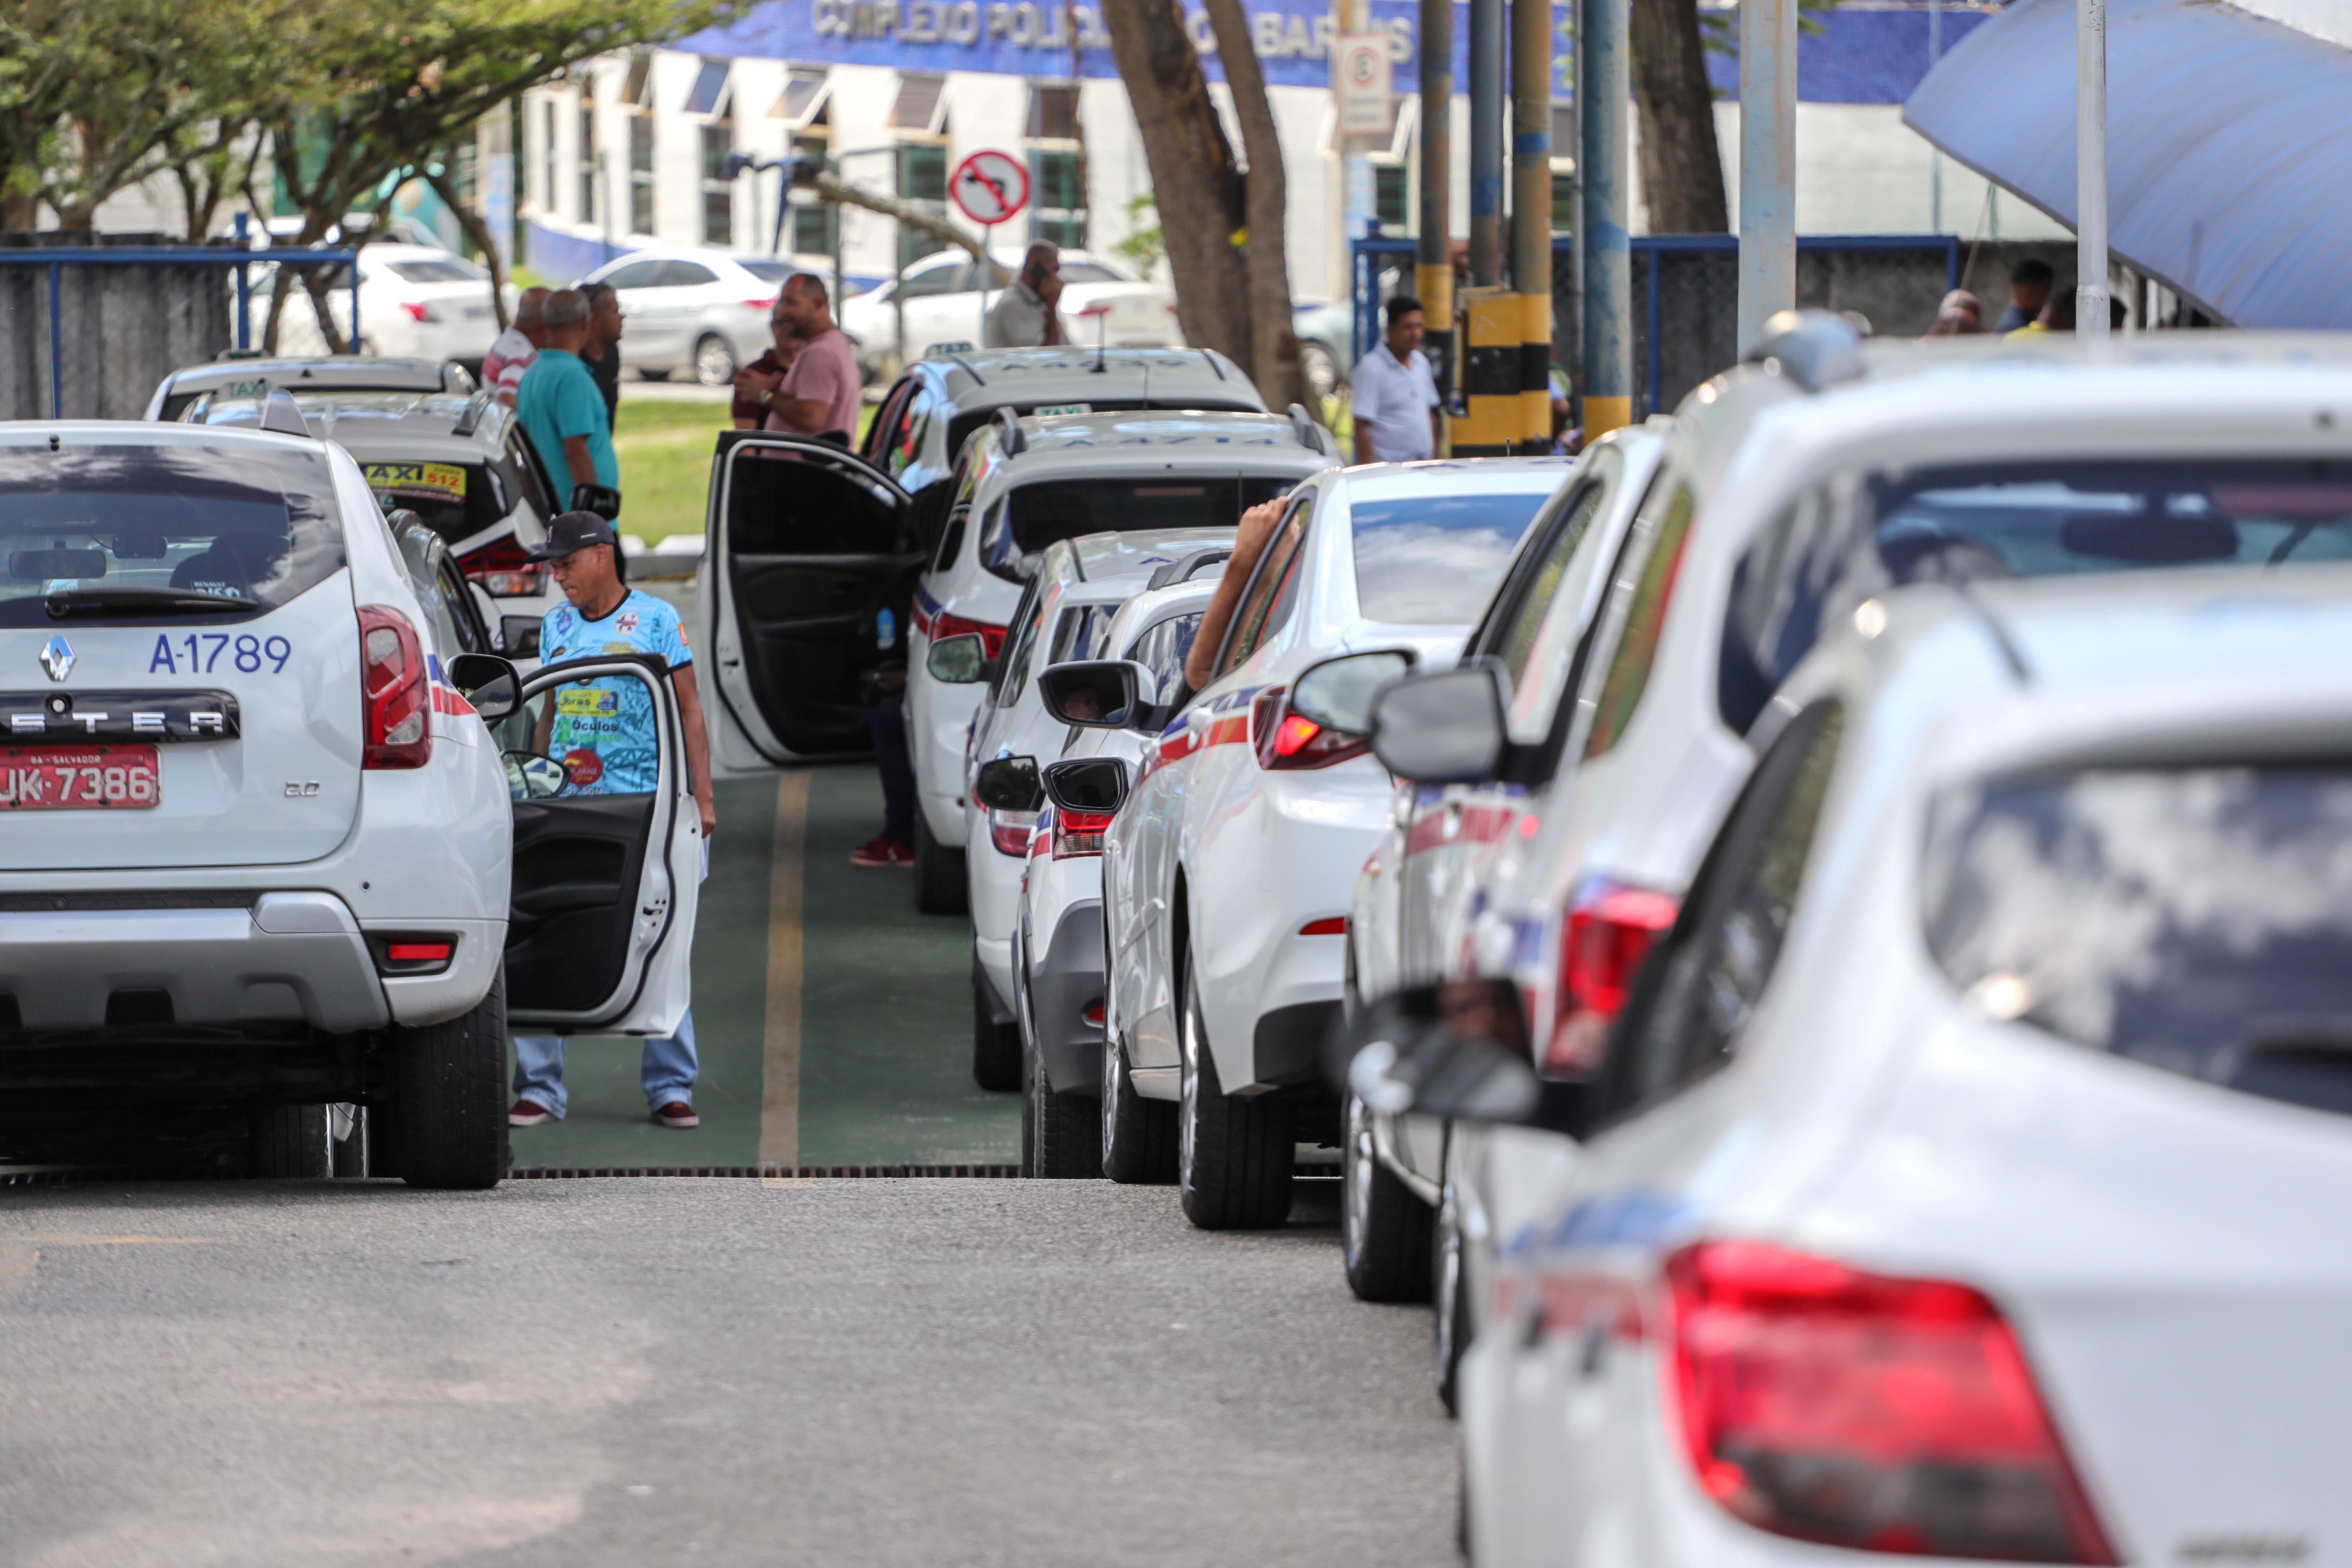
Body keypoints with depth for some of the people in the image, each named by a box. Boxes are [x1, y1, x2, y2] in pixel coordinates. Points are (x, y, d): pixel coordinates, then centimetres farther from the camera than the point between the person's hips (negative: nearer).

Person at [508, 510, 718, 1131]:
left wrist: (702, 798, -3)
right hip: (565, 804, 3)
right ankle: (539, 1088, -1)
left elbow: (688, 710, 2)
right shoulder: (556, 627, 14)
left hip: (644, 807, -3)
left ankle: (670, 1088, 5)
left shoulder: (656, 620, 2)